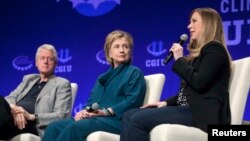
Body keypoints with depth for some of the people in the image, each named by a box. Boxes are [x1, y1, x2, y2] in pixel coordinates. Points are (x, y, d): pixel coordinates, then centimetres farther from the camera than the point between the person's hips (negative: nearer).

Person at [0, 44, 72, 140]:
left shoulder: (62, 84, 13)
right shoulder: (28, 79, 31)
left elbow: (61, 116, 1)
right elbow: (10, 98, 18)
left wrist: (32, 116, -12)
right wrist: (14, 109, -8)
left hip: (31, 126, -5)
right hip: (12, 118, 5)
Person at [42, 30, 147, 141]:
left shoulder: (135, 73, 9)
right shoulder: (102, 77, 30)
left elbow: (132, 101, -7)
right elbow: (91, 101, 21)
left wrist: (106, 112, -19)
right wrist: (84, 111, -4)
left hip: (116, 120, -7)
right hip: (94, 118, 7)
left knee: (74, 127, -32)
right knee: (54, 127, -17)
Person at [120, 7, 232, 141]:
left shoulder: (214, 49, -6)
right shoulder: (201, 51, 24)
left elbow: (199, 83, -19)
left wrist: (179, 59, -7)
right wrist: (166, 102, 8)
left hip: (200, 112, -10)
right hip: (188, 107, 10)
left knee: (138, 119, -22)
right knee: (129, 116, -1)